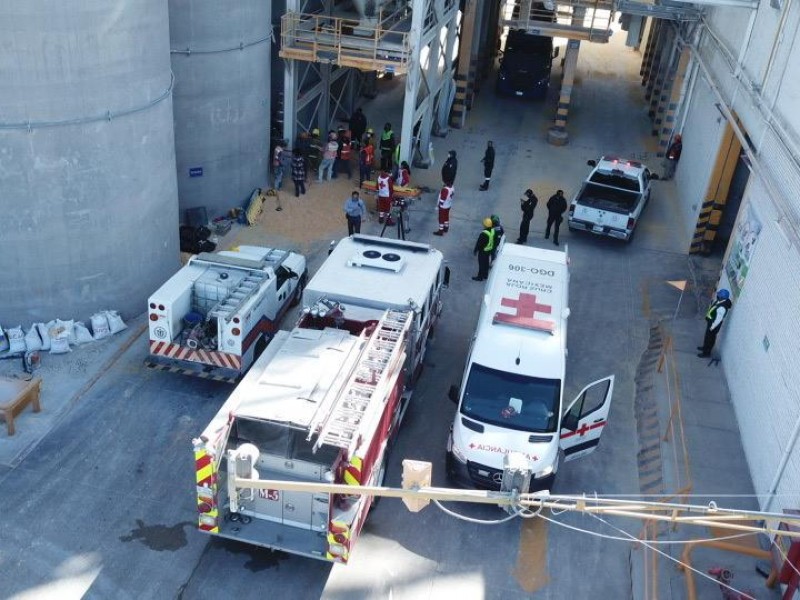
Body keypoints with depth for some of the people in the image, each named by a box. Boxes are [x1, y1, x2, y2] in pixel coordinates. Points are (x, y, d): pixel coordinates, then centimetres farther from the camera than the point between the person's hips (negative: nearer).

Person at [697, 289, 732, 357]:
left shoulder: (722, 308, -36)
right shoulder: (721, 300, -9)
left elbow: (718, 319, -29)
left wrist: (712, 327, -20)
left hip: (714, 323, -9)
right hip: (711, 321, 9)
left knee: (709, 337, 9)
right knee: (708, 335, 27)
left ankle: (706, 352, 27)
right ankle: (705, 347, 47)